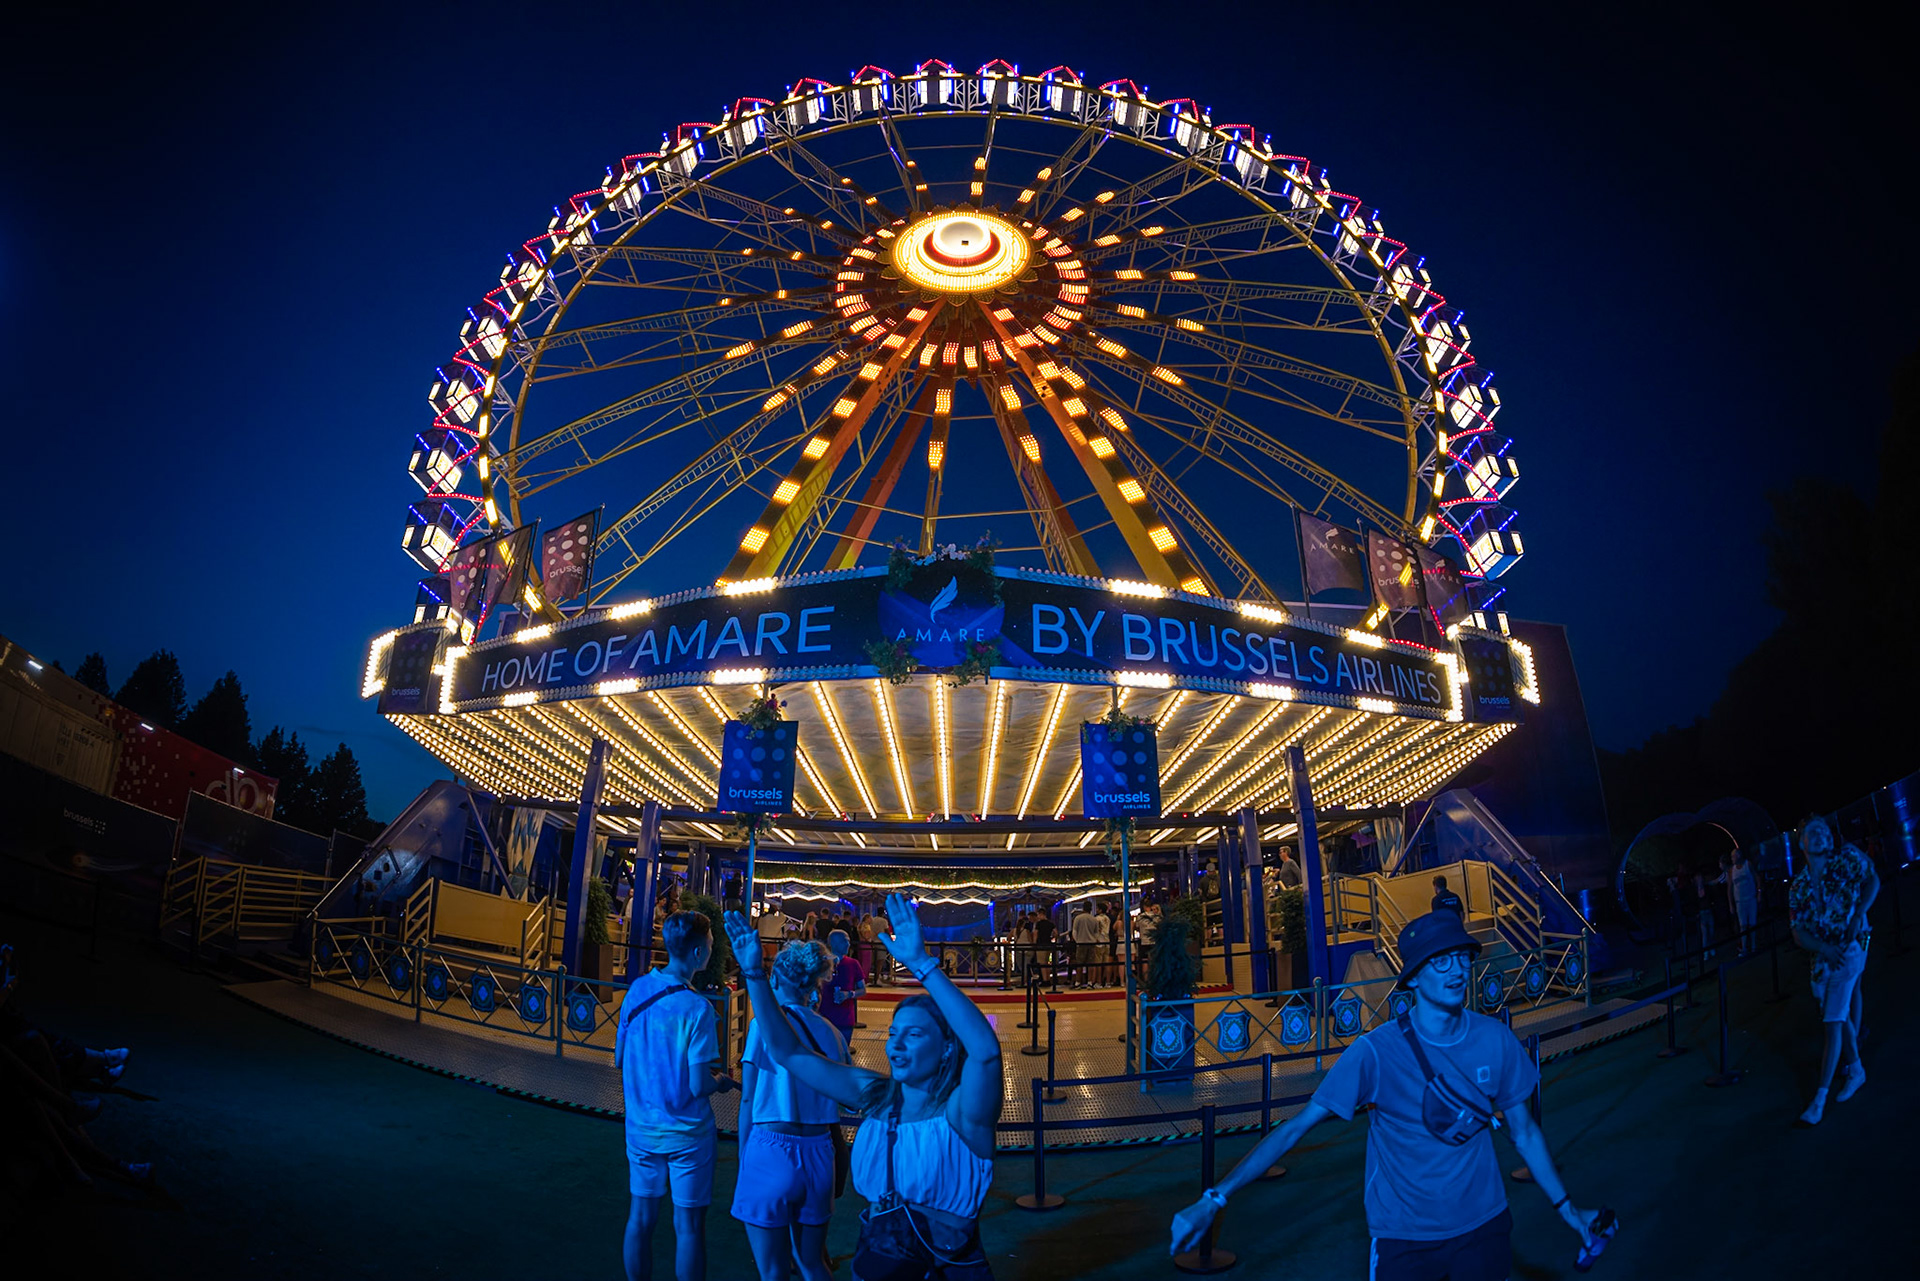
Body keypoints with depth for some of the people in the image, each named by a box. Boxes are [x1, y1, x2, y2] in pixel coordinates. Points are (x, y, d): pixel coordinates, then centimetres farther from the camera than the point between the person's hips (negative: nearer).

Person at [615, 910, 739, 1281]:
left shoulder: (638, 988, -6)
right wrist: (722, 1080, -2)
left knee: (641, 1215, 18)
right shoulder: (697, 1008, -23)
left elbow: (619, 1059, 6)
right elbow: (699, 1086, -23)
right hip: (686, 1133, -5)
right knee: (688, 1224, 8)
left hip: (640, 1126, 5)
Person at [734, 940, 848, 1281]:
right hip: (819, 1153, 4)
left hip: (771, 1149, -4)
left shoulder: (765, 1024, -7)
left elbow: (748, 1101, -6)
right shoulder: (830, 1032, 6)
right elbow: (834, 1104, 7)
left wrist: (743, 1162, 2)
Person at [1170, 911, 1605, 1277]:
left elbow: (1524, 1131, 7)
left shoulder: (1495, 1039, -10)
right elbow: (1295, 1128, -21)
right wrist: (1213, 1200, -25)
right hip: (1404, 1238, -3)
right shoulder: (1376, 1052, -21)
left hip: (1483, 1227, 3)